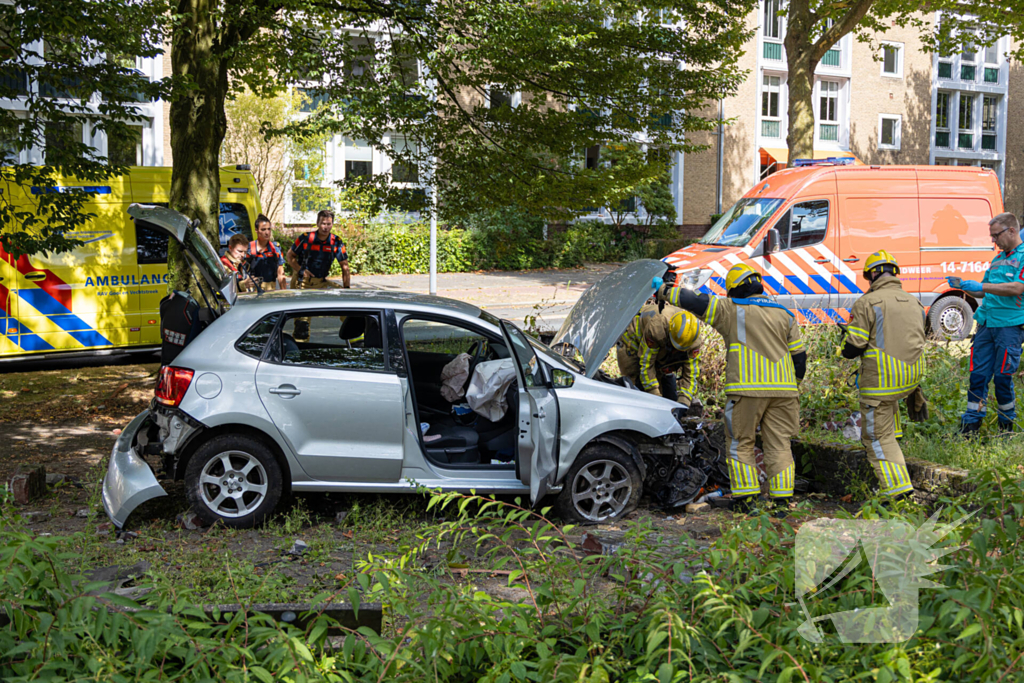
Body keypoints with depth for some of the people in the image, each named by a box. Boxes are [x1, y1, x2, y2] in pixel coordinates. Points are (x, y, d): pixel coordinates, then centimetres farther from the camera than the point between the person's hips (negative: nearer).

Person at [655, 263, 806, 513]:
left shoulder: (731, 311, 1)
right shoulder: (785, 315, 14)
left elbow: (695, 301, 1)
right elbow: (799, 355, 14)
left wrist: (662, 290, 13)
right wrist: (794, 385, 25)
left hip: (747, 389, -4)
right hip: (783, 389, 4)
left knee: (741, 443, 6)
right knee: (779, 445, 7)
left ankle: (745, 498, 1)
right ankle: (781, 499, 3)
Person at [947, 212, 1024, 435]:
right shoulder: (998, 258, 19)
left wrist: (981, 286, -17)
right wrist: (963, 286, 6)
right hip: (986, 323, 7)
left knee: (1002, 377, -3)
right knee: (978, 374, 3)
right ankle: (970, 426, 7)